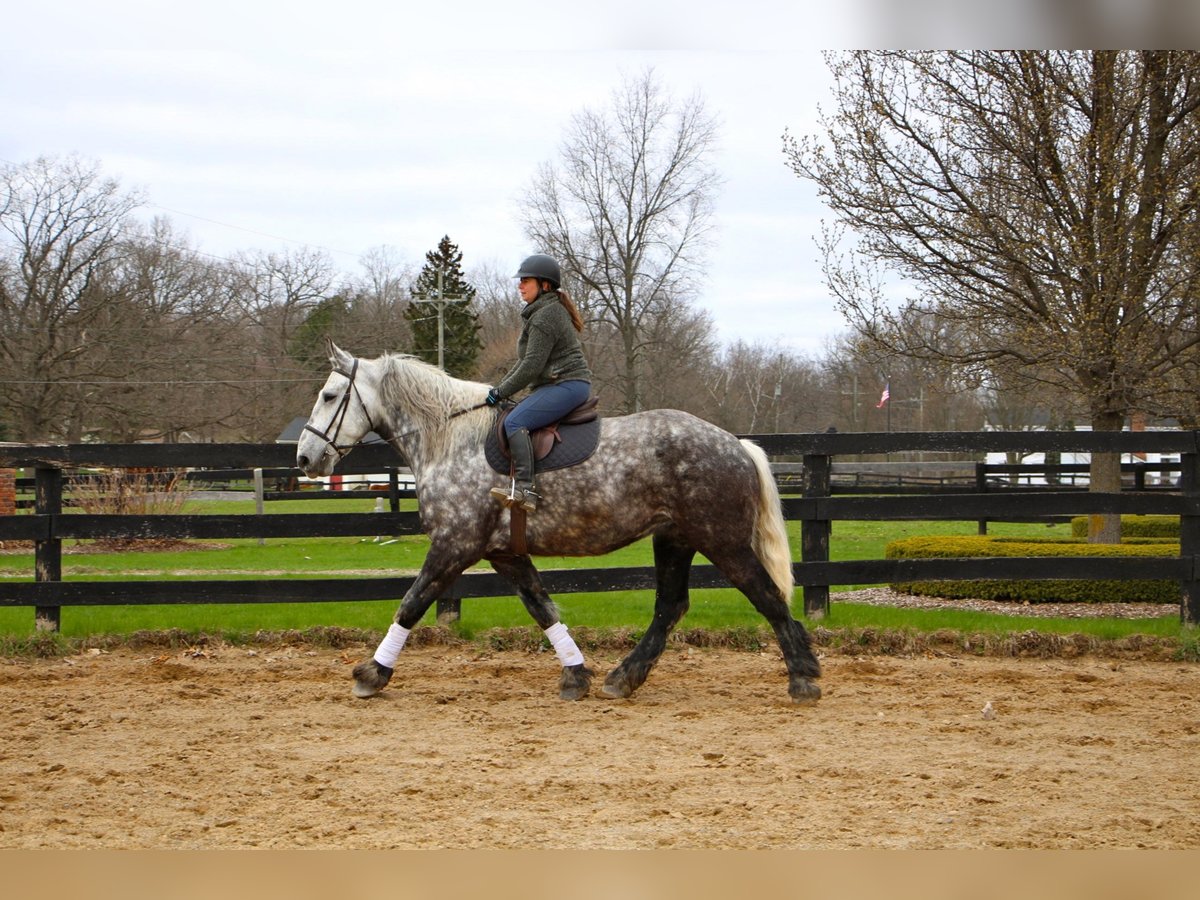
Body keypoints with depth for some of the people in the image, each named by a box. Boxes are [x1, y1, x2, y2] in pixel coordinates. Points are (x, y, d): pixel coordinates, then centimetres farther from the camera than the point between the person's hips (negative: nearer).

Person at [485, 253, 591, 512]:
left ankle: (525, 488, -34)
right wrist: (500, 387, 16)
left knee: (515, 421, -24)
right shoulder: (539, 312, 22)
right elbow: (525, 362, 26)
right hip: (556, 385, 12)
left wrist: (501, 392, -12)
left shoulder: (546, 316, -13)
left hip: (567, 384, -12)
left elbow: (532, 365, -19)